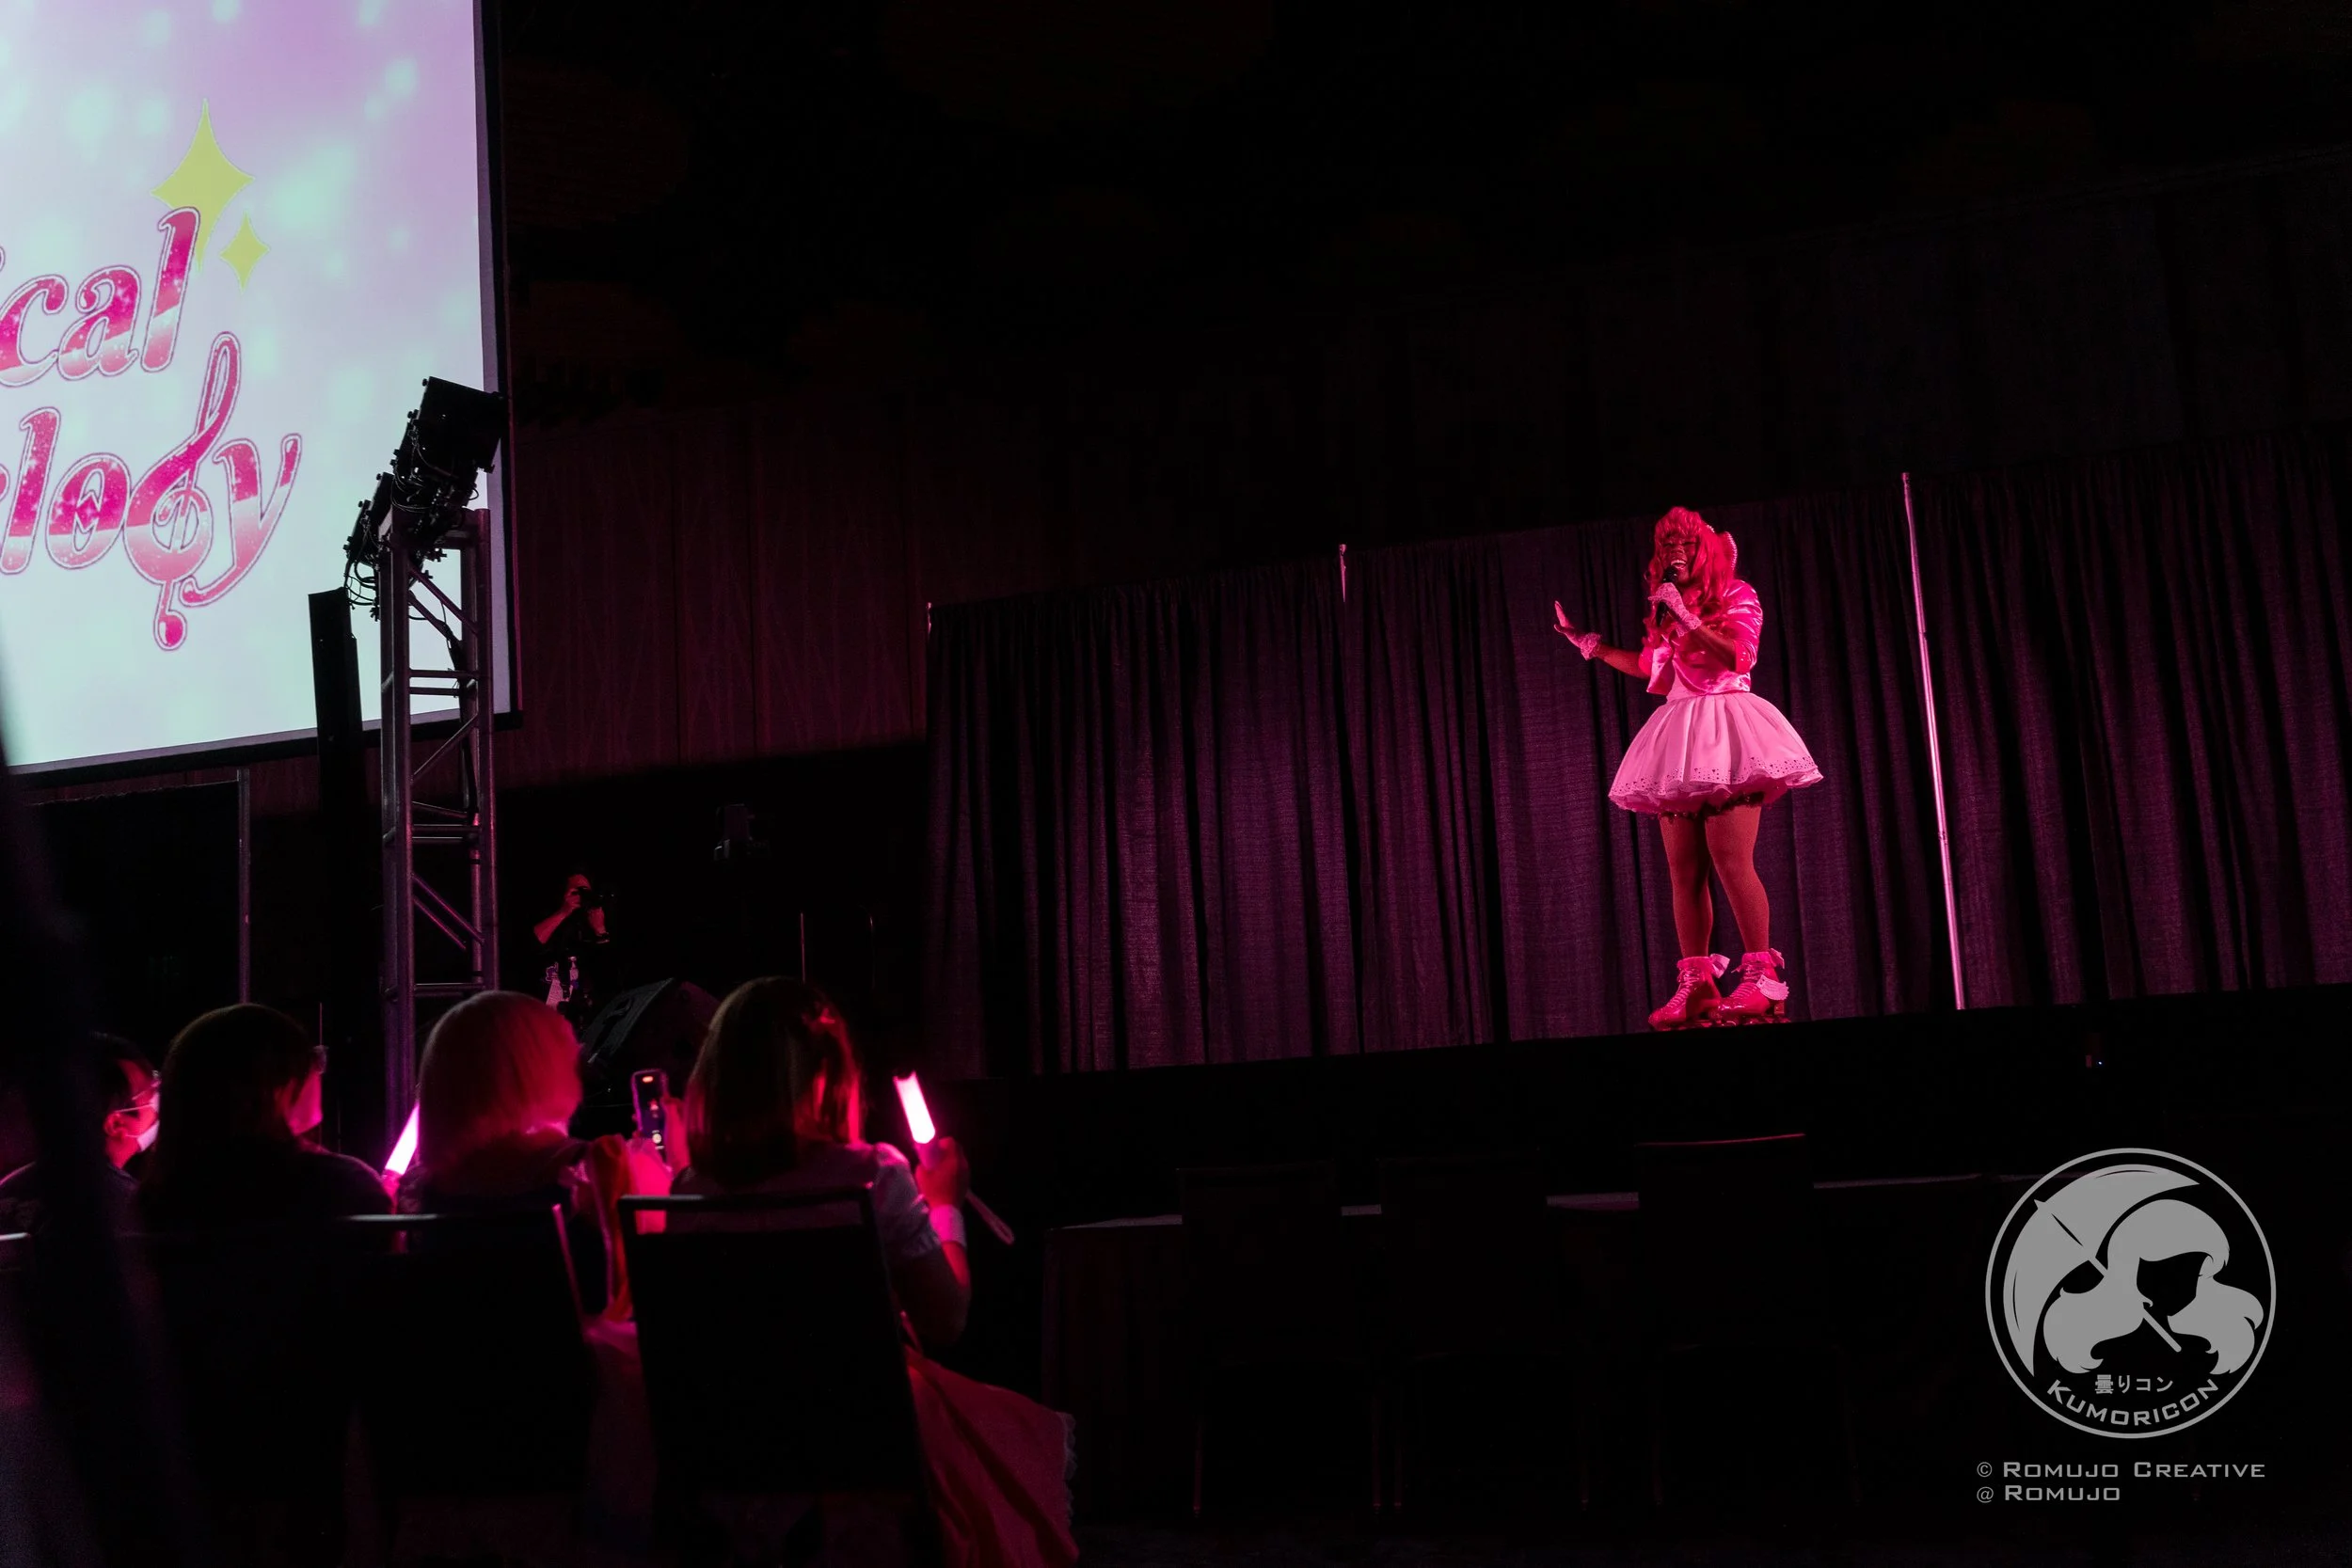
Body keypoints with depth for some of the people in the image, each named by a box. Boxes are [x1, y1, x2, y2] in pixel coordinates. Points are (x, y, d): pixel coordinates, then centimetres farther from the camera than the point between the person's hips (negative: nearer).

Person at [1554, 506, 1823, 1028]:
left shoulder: (1737, 595, 4)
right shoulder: (1666, 611, 21)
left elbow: (1736, 656, -11)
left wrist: (1687, 617, -15)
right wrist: (1591, 644, 27)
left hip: (1724, 730, -6)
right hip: (1679, 740, 6)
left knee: (1730, 860, -16)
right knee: (1684, 869, 0)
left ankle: (1764, 975, -12)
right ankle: (1695, 984, 2)